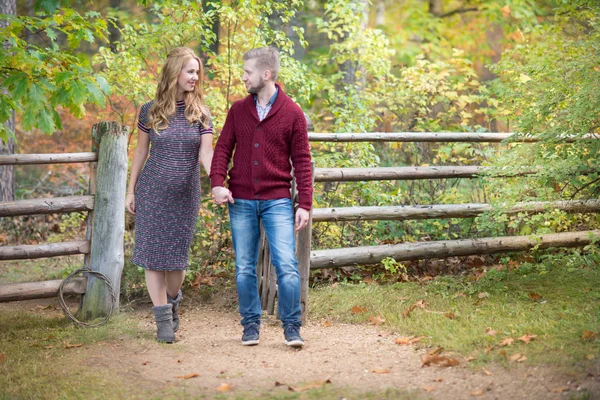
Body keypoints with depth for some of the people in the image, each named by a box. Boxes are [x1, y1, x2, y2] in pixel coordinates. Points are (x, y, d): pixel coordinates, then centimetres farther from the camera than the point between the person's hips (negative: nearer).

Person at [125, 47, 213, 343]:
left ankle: (172, 301, 33)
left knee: (177, 255, 5)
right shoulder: (150, 111, -1)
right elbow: (141, 152, 7)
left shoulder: (201, 114, 0)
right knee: (154, 254, -2)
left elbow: (206, 153, -7)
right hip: (152, 191, 0)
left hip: (185, 194, 0)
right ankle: (163, 319, 7)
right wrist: (131, 191, 8)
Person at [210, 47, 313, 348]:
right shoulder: (238, 110, 7)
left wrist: (305, 204, -4)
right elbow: (223, 148, 8)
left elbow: (302, 161, 0)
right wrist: (217, 182, -10)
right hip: (241, 201, 3)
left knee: (286, 265, -10)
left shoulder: (292, 113, -1)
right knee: (244, 268, 7)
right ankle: (251, 325, 20)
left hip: (277, 201, -3)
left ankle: (292, 327, 2)